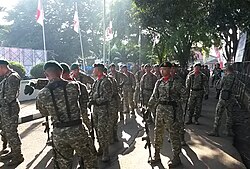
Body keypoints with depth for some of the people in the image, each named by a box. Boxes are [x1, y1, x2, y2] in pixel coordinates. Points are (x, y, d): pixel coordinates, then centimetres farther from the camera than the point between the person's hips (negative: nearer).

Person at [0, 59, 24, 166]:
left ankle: (18, 156, 9)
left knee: (11, 133, -3)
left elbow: (11, 96, -20)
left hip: (9, 109, -10)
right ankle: (13, 152, 32)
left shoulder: (13, 77, -15)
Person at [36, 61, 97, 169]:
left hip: (58, 134, 3)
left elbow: (44, 113, 8)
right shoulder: (73, 86, -12)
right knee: (90, 158, 20)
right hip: (77, 130, -2)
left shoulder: (41, 94, -7)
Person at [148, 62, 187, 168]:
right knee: (158, 132, 13)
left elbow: (184, 93, -4)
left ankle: (176, 158, 18)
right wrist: (148, 107, 11)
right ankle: (156, 155, 28)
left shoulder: (175, 82, -8)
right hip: (159, 109, 6)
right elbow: (154, 97, 14)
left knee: (173, 133, 3)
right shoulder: (158, 82, 10)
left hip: (170, 110, -6)